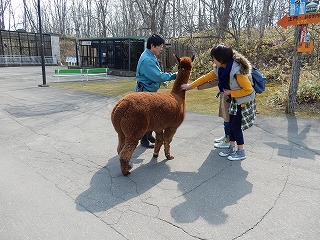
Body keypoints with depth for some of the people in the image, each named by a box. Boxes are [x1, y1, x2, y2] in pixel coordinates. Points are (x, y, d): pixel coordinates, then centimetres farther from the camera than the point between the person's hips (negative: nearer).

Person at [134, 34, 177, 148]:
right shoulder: (147, 59, -24)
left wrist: (161, 80, 7)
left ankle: (149, 136, 32)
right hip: (145, 91, -10)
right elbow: (158, 76, -27)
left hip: (151, 90, 10)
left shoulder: (151, 56, 9)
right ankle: (144, 140, 15)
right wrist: (174, 75, -20)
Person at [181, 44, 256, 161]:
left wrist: (230, 92, -20)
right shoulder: (220, 69, -5)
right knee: (231, 124, 12)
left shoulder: (237, 70, -31)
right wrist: (191, 85, 7)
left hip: (244, 102, -8)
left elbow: (248, 89, -25)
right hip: (234, 101, 8)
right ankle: (232, 148, 27)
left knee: (236, 126, -4)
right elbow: (207, 77, 6)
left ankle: (241, 152, 13)